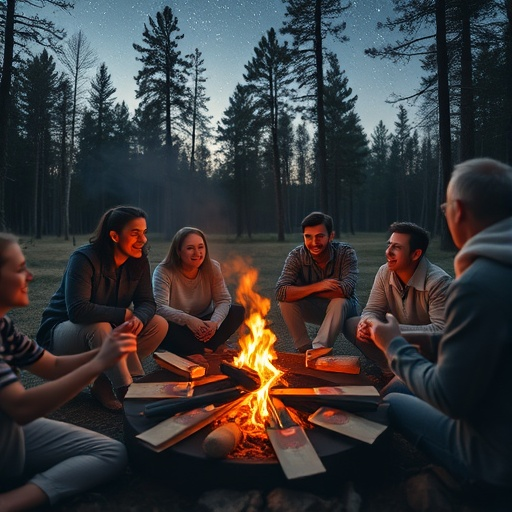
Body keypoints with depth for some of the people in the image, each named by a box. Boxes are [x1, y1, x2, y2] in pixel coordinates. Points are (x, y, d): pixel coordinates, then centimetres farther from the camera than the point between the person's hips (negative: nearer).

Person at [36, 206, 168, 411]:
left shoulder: (139, 260, -7)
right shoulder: (84, 259, -25)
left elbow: (147, 302, -7)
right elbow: (77, 310, -34)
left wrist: (139, 318, -31)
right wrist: (125, 314, -29)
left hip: (108, 331, 6)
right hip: (60, 333, -6)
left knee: (159, 325, -13)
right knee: (98, 327, -38)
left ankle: (103, 384, -9)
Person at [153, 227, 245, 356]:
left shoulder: (212, 268, -6)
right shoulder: (164, 271, -16)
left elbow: (224, 300, -11)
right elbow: (160, 307, -26)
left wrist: (214, 322, -32)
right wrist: (189, 320, -42)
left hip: (204, 324, 4)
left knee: (238, 311, -17)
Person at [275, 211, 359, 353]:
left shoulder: (346, 253, -21)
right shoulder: (296, 256, -18)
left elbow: (346, 289, -35)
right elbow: (280, 293, -29)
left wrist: (302, 291, -28)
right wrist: (316, 287, -38)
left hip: (343, 309, -2)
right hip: (314, 309, 2)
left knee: (339, 301, -35)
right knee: (286, 300, -24)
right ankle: (304, 347, -11)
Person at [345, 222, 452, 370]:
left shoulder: (438, 281, -26)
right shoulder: (384, 272, -8)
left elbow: (442, 330, -31)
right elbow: (373, 309, -4)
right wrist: (366, 323, -30)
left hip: (429, 346, -5)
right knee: (351, 325, -12)